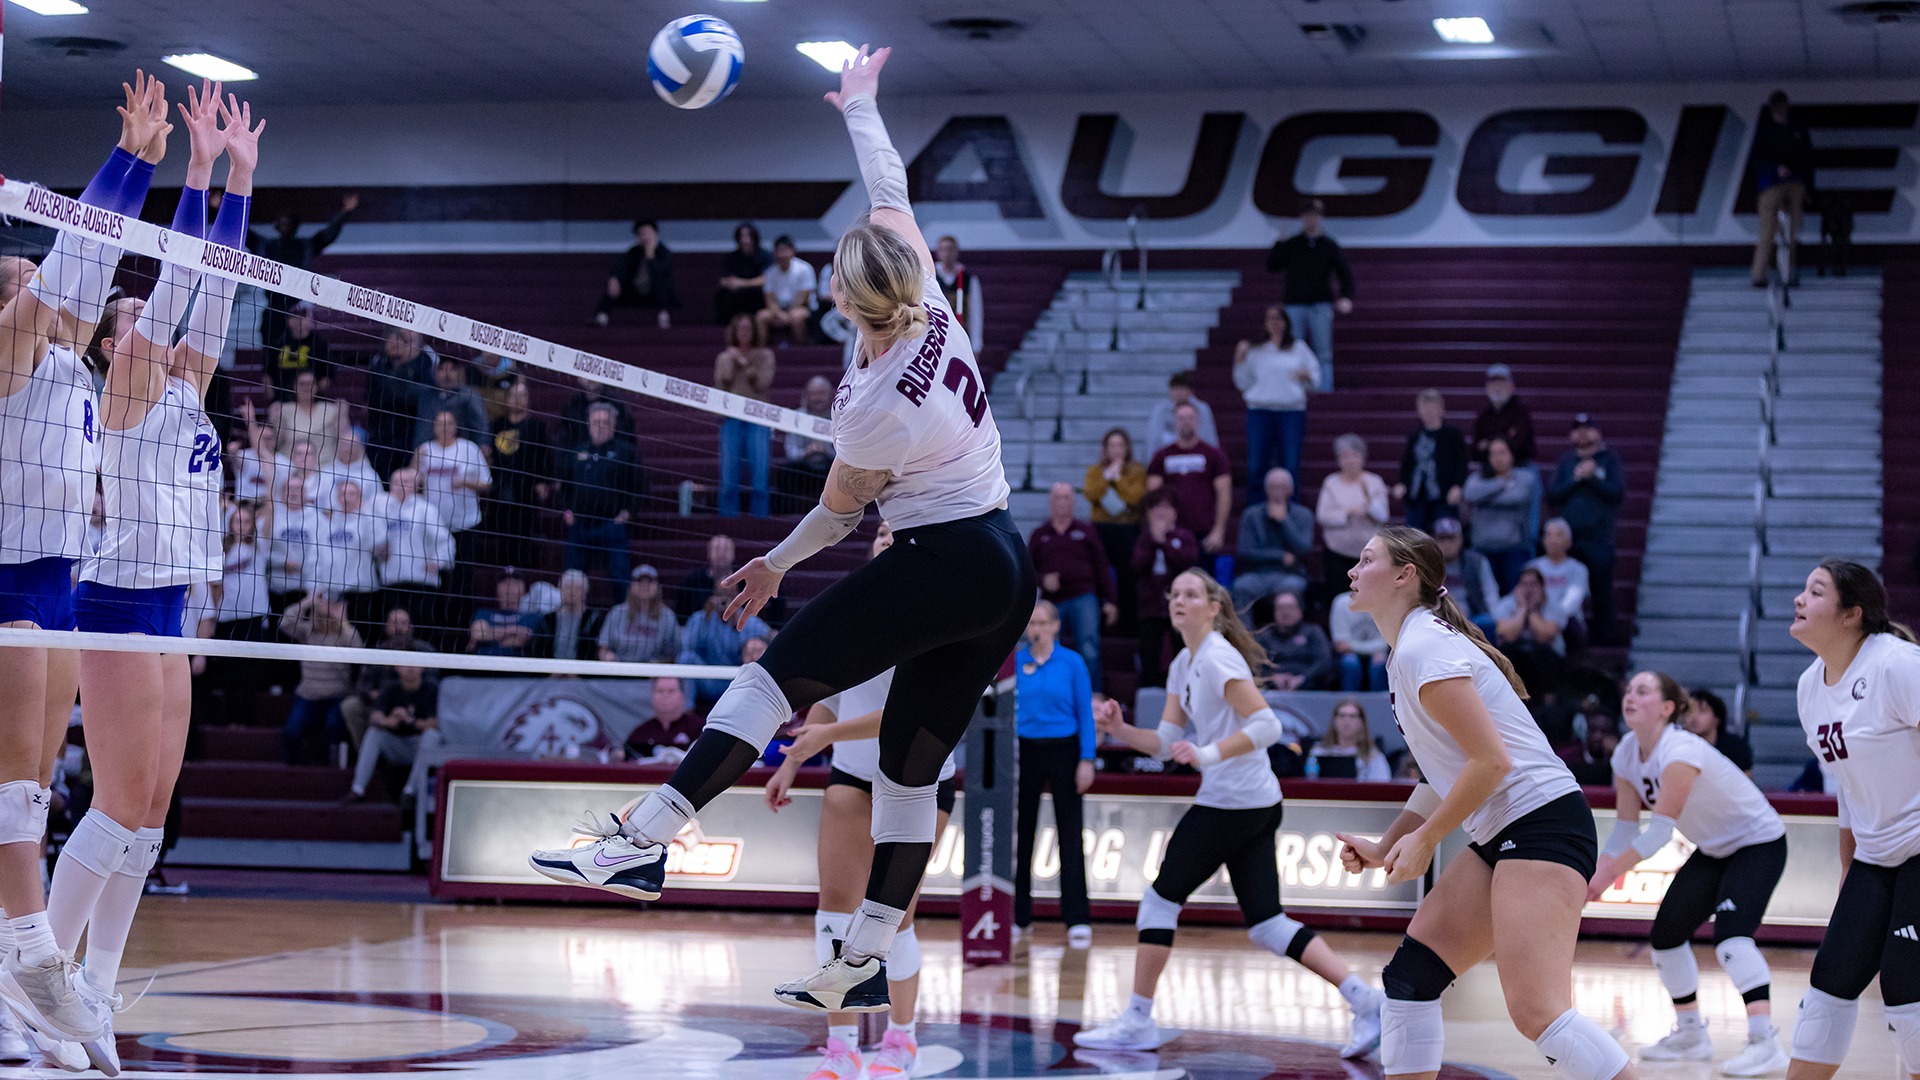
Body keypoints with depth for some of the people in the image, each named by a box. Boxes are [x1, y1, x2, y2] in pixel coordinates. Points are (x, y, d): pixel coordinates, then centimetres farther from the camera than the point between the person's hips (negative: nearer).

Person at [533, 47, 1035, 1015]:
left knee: (779, 676, -10)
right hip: (1007, 573, 8)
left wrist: (775, 565, 16)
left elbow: (841, 511, -1)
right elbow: (891, 194, 12)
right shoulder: (931, 304, -3)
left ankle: (642, 839, -19)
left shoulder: (871, 408, -19)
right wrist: (858, 106, 26)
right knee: (912, 769, 8)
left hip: (941, 565, -8)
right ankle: (863, 966, 10)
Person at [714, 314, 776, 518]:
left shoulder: (764, 356, 11)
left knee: (759, 470, -8)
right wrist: (729, 362, -3)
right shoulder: (724, 357, 15)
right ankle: (728, 518, 0)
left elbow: (763, 383, -3)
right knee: (729, 472, -3)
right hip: (731, 418, 1)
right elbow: (720, 386, 2)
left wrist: (744, 363, -6)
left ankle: (759, 516, -5)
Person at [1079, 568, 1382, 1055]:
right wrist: (1120, 730, 0)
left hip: (1230, 802, -9)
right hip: (1258, 806, 9)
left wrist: (1208, 754, -28)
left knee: (1161, 897, 0)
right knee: (1267, 925, 4)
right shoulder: (1183, 666, 16)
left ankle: (1137, 1022, 7)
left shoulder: (1217, 658, -12)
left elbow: (1267, 725, -21)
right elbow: (1166, 743, 15)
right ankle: (1365, 1000, -1)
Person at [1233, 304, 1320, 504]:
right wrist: (1240, 360, -1)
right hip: (1260, 411, 0)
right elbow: (1243, 383, 10)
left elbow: (1315, 382, 12)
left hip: (1292, 412, 0)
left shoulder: (1299, 348, 13)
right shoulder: (1256, 350, 12)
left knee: (1290, 465, -4)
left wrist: (1306, 376, -9)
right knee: (1257, 465, -3)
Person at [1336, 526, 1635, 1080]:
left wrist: (1424, 840, -9)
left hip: (1541, 822, -11)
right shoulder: (1410, 650, 18)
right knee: (1409, 977, 9)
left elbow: (1491, 760, -19)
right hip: (1504, 836, 11)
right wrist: (1385, 847, 16)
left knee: (1536, 1013, -21)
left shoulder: (1423, 649, -12)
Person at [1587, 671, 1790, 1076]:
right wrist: (1596, 875, -16)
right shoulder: (1627, 754, -6)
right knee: (1667, 933, 5)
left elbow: (1660, 831, -35)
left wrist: (1610, 873, -37)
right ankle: (1691, 1034, 19)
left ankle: (1765, 1041, -32)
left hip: (1759, 842, -9)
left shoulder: (1680, 752, -31)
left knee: (1730, 934, -27)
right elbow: (1625, 830, -2)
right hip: (1714, 851, 9)